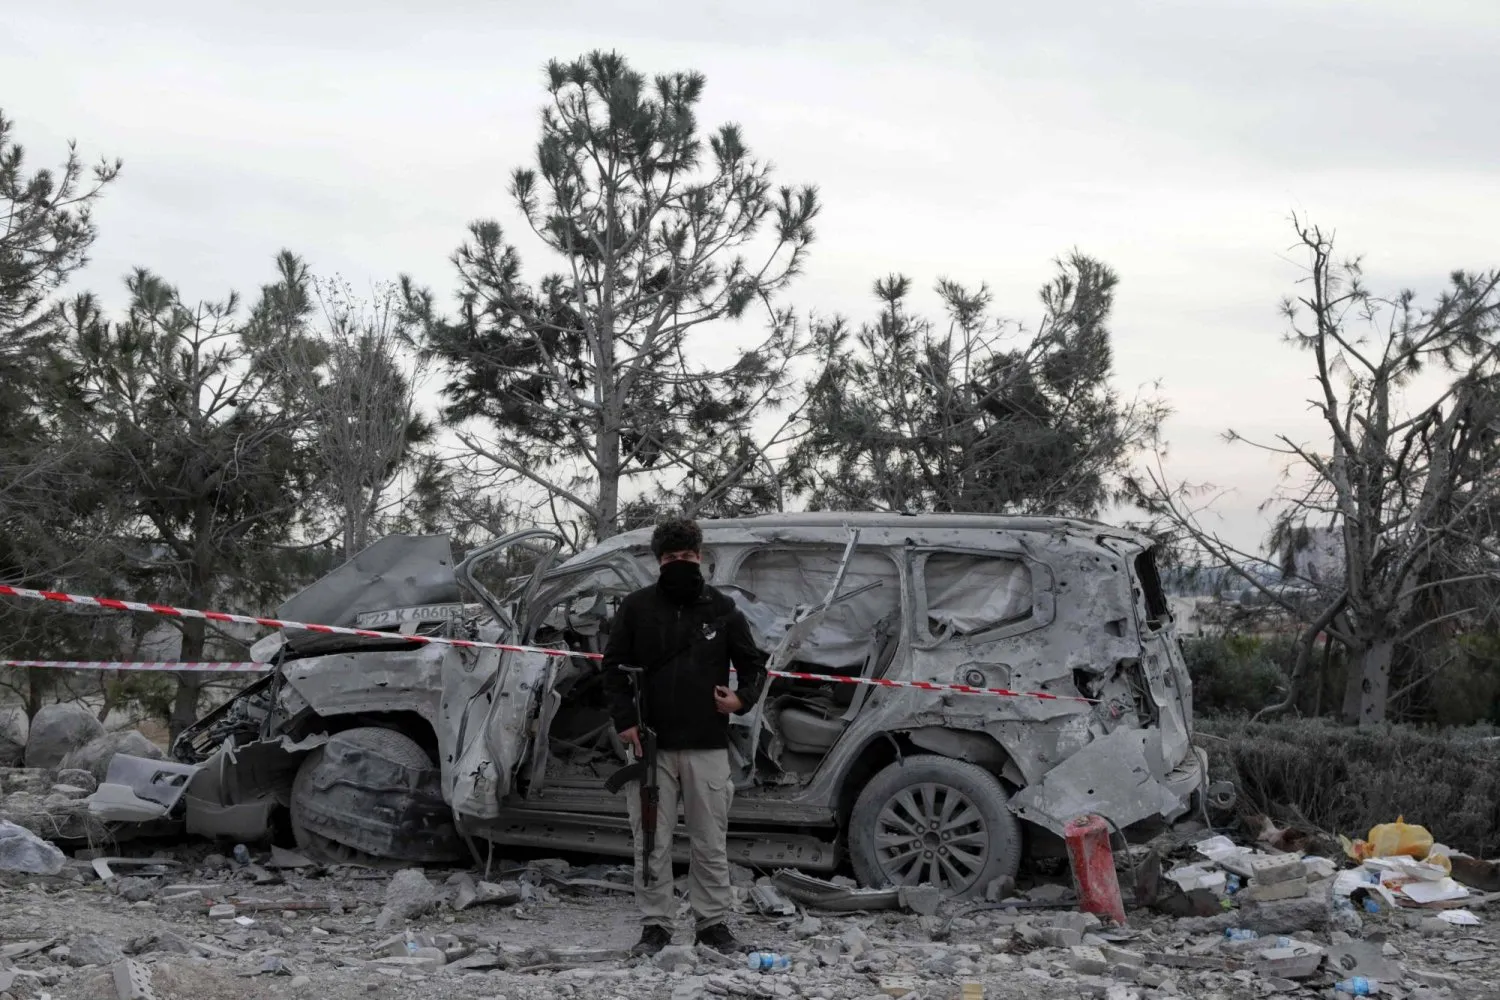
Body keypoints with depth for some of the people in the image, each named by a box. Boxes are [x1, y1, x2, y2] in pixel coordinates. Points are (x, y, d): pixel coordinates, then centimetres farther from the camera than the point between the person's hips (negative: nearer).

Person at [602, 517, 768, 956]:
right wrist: (624, 719, -4)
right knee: (652, 843, 2)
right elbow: (614, 666, 7)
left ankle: (714, 923, 13)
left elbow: (753, 664, 14)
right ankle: (656, 925, 10)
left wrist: (742, 698, -5)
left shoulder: (722, 608, 7)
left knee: (711, 843, 4)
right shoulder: (636, 607, 5)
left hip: (707, 746, 0)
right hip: (650, 744, 0)